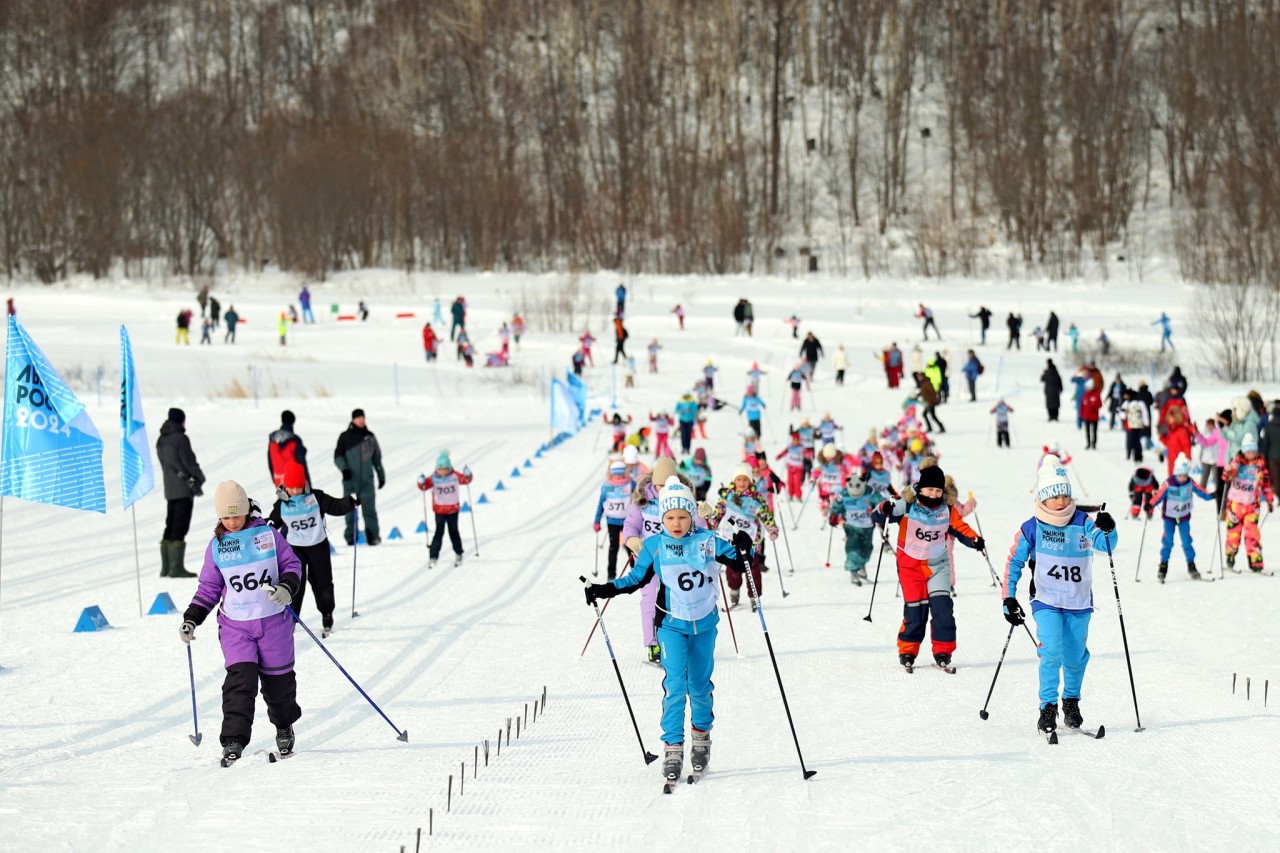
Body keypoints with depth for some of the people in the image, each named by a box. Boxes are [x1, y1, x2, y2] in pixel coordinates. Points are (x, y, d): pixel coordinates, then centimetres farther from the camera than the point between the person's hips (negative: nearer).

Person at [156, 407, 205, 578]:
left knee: (170, 527, 12)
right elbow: (189, 462, -10)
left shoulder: (161, 441, 13)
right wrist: (198, 480, 5)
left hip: (169, 490, 8)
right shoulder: (180, 438, -11)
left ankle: (166, 567, 12)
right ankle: (177, 568, -13)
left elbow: (165, 464, 12)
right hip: (183, 489, -8)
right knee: (180, 528, -9)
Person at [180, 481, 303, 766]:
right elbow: (209, 589, 11)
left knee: (278, 679, 9)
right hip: (235, 625, 0)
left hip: (274, 621, 0)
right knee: (240, 679, -16)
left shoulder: (269, 535, -1)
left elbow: (292, 565, 4)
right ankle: (233, 743, -17)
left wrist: (287, 587, -17)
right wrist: (191, 619, 3)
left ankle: (284, 727, 37)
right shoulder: (216, 546, 5)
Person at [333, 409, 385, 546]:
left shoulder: (370, 437, 12)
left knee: (369, 507, -6)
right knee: (350, 508, 0)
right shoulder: (345, 437, 4)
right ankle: (351, 536, 4)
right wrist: (344, 468, -13)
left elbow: (377, 457, 19)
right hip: (351, 479, -1)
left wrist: (381, 475, 19)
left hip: (367, 479, 1)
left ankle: (373, 536, -6)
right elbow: (338, 456, 4)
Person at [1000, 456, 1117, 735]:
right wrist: (1009, 599, -1)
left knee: (1076, 657, 9)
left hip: (1079, 603, 2)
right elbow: (1014, 562, 3)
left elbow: (1105, 544, -19)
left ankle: (1071, 701, 33)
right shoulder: (1031, 529, -5)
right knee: (1051, 652, -18)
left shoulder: (1082, 523, -5)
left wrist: (1107, 530, -42)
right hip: (1046, 602, -2)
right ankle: (1048, 707, -9)